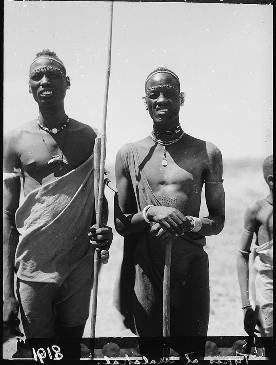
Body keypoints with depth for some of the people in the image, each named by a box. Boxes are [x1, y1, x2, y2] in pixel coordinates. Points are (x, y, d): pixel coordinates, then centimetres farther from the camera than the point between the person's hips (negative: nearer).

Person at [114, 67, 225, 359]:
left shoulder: (207, 153, 2)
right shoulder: (129, 154, 3)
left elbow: (218, 221, 5)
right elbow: (120, 223, 5)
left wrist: (186, 224, -16)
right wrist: (151, 213, -16)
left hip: (192, 266, 0)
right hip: (145, 266, 0)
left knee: (192, 350, 12)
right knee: (149, 351, 13)